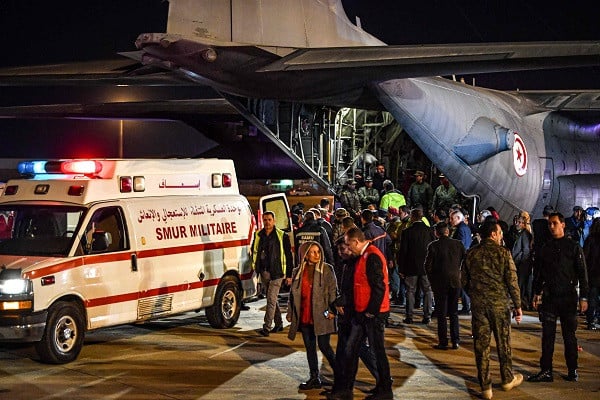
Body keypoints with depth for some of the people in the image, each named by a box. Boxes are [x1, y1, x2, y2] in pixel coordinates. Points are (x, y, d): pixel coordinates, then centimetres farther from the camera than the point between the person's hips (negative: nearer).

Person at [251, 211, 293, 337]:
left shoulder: (282, 236, -5)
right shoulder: (258, 235, 7)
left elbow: (289, 256, -3)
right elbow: (254, 251, 20)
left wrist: (289, 275, -5)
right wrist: (255, 267, 12)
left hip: (276, 273, -6)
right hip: (263, 272, 6)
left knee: (271, 299, -11)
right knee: (272, 299, 16)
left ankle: (266, 327, -13)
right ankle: (279, 324, 29)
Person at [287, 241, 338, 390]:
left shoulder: (327, 269, -2)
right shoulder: (298, 272, 9)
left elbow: (333, 291, -6)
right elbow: (293, 294, 14)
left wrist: (332, 310, -14)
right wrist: (290, 313, 12)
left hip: (321, 316, -4)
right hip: (304, 317, 5)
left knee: (324, 346, -4)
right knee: (309, 347, 9)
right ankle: (314, 378, 18)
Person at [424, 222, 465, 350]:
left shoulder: (433, 246, -8)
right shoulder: (458, 244, 0)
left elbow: (428, 266, -8)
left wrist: (432, 280, 6)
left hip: (440, 283, -3)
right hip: (455, 282, 3)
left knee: (441, 314, 4)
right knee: (454, 313, 13)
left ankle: (443, 342, 4)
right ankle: (455, 341, 12)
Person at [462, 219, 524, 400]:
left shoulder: (471, 254, 2)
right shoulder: (503, 252, -7)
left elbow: (464, 281, 7)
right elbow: (512, 281, -9)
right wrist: (518, 305, -1)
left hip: (478, 304, 2)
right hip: (500, 303, -2)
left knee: (481, 345, 5)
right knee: (503, 343, 14)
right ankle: (507, 379, 28)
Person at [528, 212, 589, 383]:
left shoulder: (573, 247, -2)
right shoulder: (546, 248, 10)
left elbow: (582, 273, -2)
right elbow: (538, 273, 17)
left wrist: (583, 297, -7)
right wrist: (536, 293, 12)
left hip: (568, 297, -3)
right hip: (549, 297, 3)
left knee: (569, 335, 5)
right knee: (547, 335, 2)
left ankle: (572, 370, 15)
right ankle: (546, 371, 4)